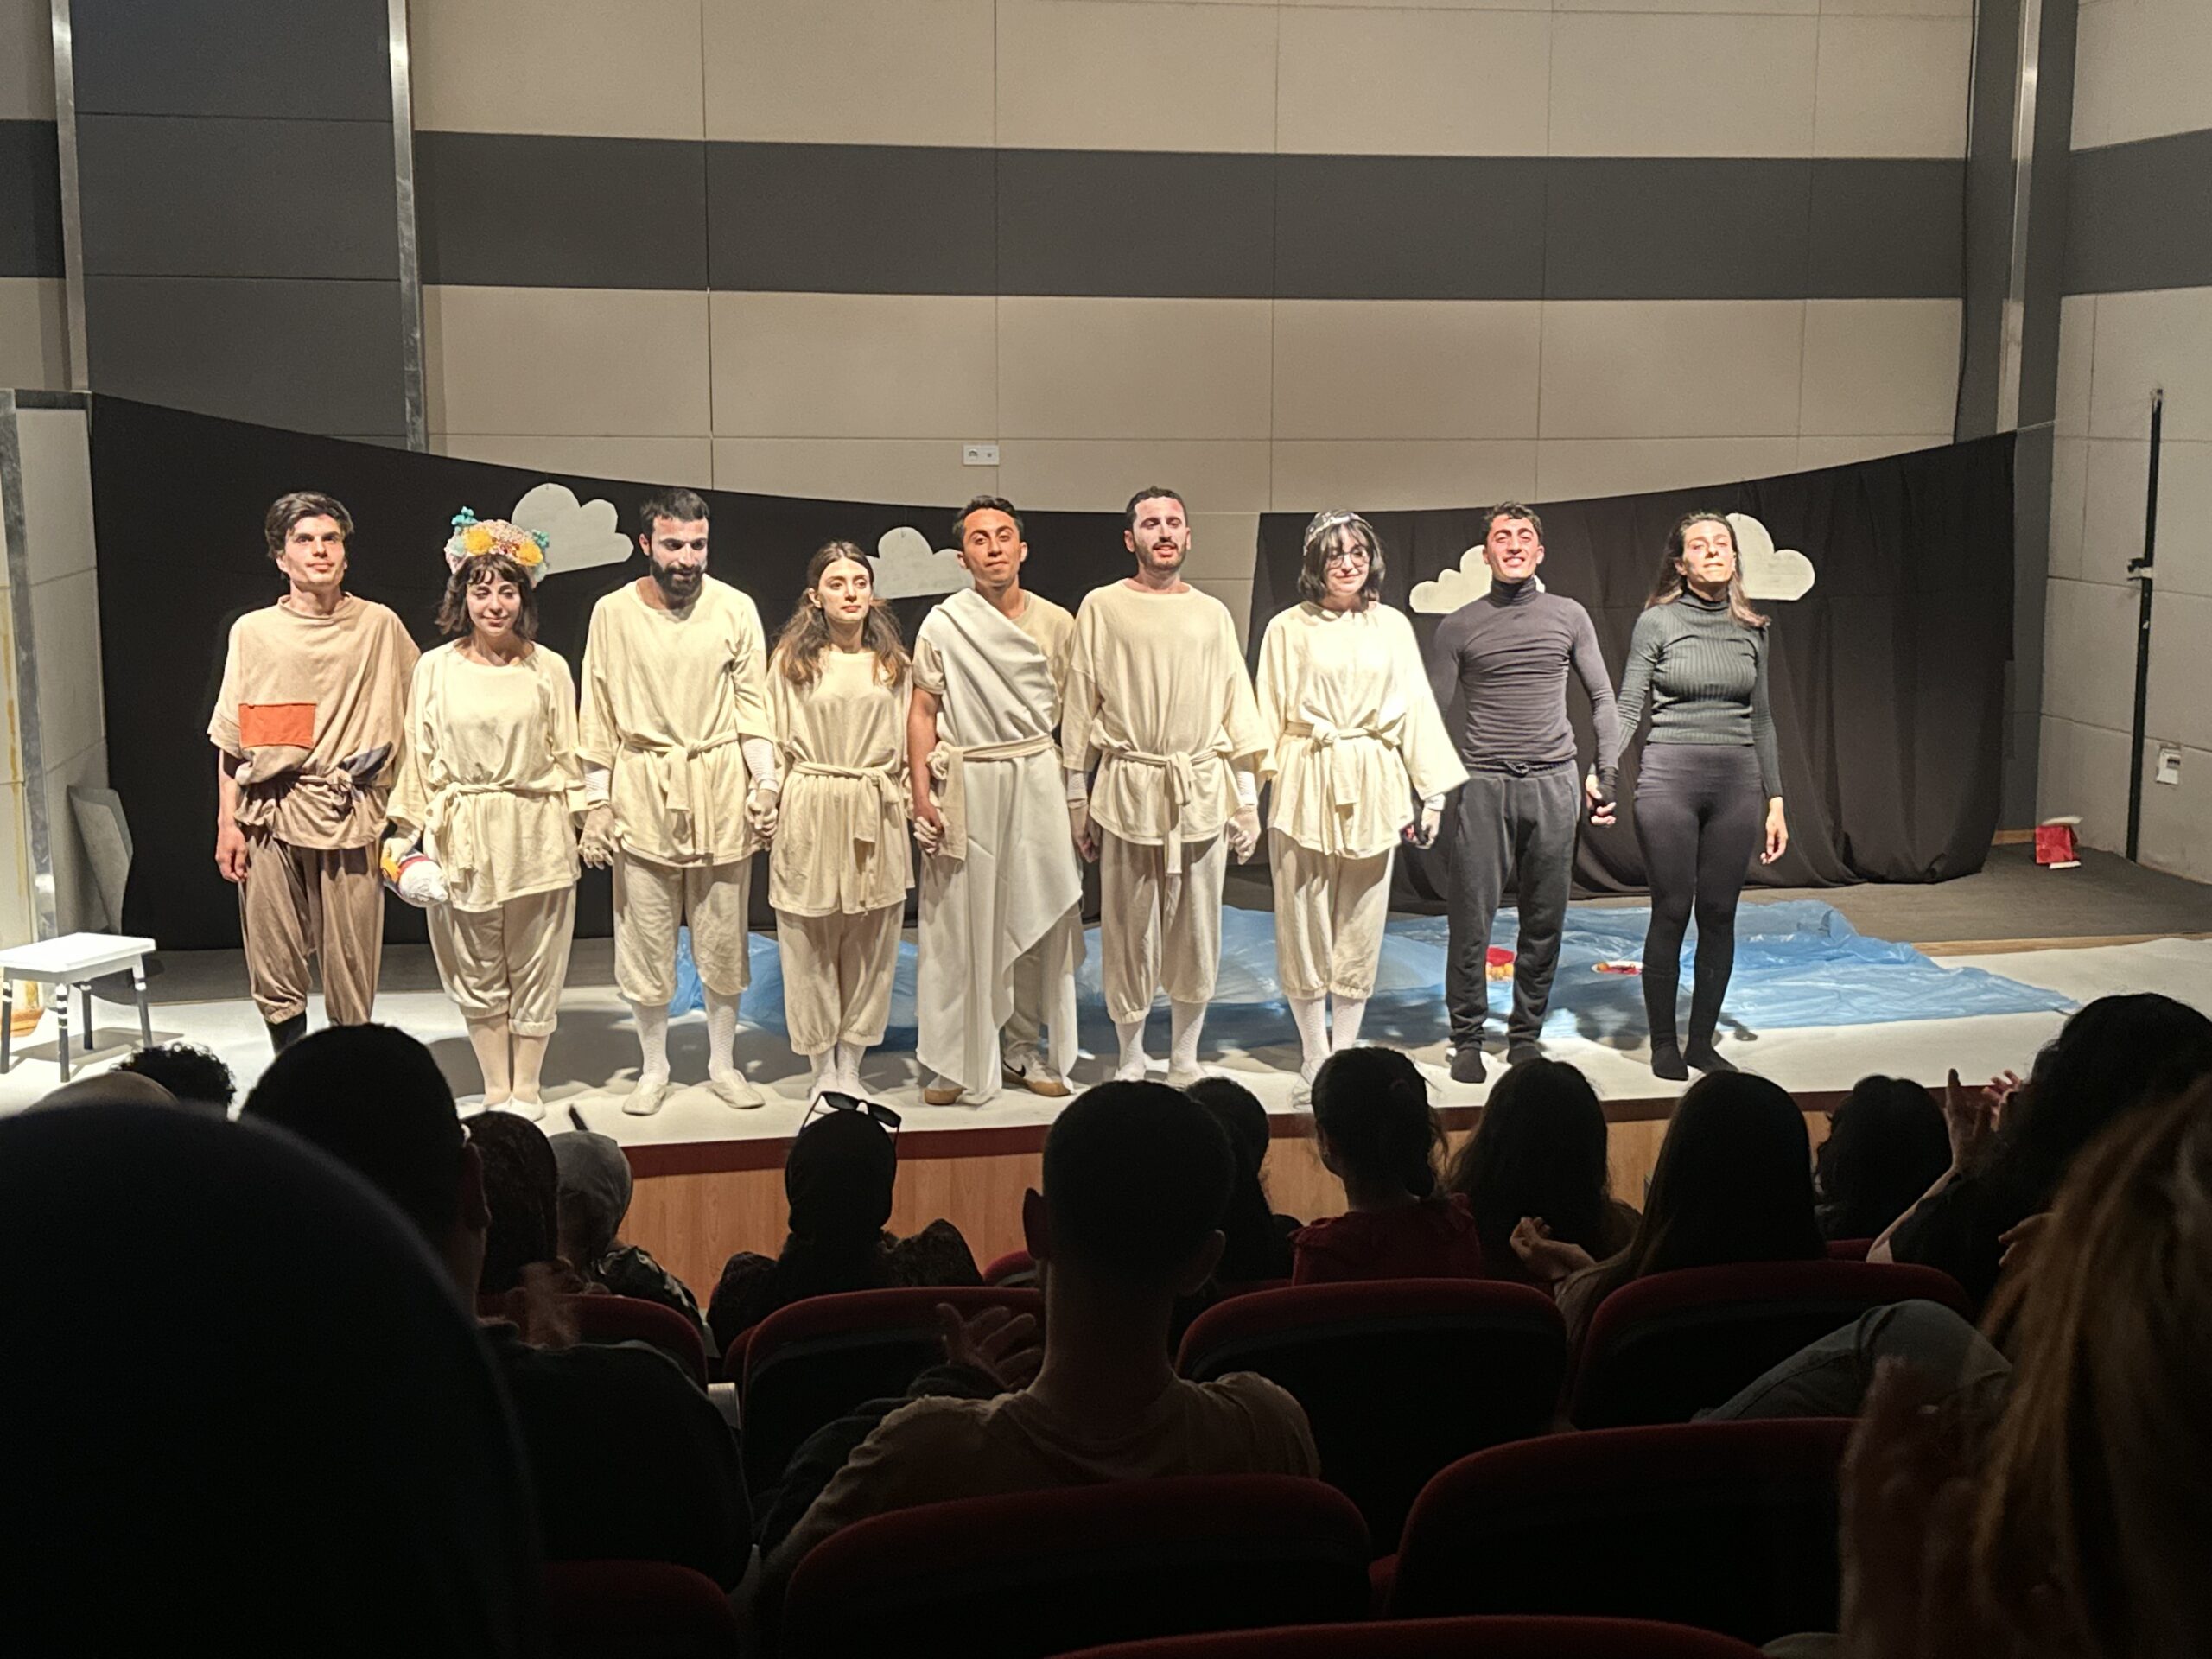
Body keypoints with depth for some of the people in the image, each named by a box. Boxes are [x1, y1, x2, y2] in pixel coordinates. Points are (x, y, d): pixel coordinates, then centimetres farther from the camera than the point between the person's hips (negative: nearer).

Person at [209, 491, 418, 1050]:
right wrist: (228, 823, 1)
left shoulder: (380, 626, 7)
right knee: (274, 974, 1)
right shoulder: (253, 632, 7)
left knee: (351, 975, 1)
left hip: (351, 817, 0)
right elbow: (231, 738, 8)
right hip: (269, 816, 1)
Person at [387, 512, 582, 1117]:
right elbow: (419, 757, 6)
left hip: (537, 833, -1)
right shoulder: (435, 669, 1)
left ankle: (527, 1089, 19)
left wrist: (584, 822, 3)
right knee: (477, 972, 7)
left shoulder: (549, 669, 0)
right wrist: (405, 832, 4)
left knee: (534, 968, 6)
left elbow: (568, 754, 5)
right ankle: (496, 1091, 18)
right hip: (463, 834, 1)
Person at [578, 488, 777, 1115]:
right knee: (646, 937, 4)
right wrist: (596, 802, -1)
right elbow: (597, 716, 2)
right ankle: (653, 1070, 17)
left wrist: (764, 783, -5)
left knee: (722, 934, 8)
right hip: (642, 788, 0)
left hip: (720, 786, 1)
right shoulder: (614, 613, -1)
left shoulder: (735, 609, 0)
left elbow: (753, 703, 3)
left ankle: (723, 1063, 20)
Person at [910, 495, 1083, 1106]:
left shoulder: (1056, 624, 5)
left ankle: (1024, 1046, 21)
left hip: (1037, 780, 3)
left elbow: (1070, 715, 10)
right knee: (959, 922, 1)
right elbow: (922, 712, 0)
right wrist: (921, 796, -8)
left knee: (1039, 917, 6)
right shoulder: (943, 625, -1)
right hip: (966, 782, -2)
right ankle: (955, 1060, 10)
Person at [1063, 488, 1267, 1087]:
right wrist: (1077, 795, 2)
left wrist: (1247, 797, 7)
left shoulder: (1212, 613, 11)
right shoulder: (1103, 607, 4)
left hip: (1202, 790, 2)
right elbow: (1080, 704, 5)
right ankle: (1132, 1058, 15)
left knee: (1197, 930, 4)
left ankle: (1185, 1058, 17)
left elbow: (1235, 705, 12)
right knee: (1128, 928, 2)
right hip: (1127, 788, -2)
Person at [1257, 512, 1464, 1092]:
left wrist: (1432, 790, 6)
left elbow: (1416, 708, 10)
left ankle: (1346, 1045, 17)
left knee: (1361, 926, 7)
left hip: (1373, 788, 2)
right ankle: (1314, 1052, 13)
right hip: (1306, 788, -2)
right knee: (1305, 924, 2)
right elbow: (1269, 716, 2)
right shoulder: (1289, 628, 2)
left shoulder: (1392, 626, 9)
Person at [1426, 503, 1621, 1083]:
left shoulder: (1569, 616, 10)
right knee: (1472, 918, -4)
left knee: (1544, 921, 5)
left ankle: (1526, 1034, 17)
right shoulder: (1459, 626, 5)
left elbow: (1602, 700, 16)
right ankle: (1467, 1038, 8)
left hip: (1554, 783, 2)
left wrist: (1606, 773, 8)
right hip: (1483, 785, -2)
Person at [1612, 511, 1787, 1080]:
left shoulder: (1751, 627, 11)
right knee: (1671, 912, -1)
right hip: (1669, 781, -4)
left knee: (1719, 914, 5)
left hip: (1735, 783, 4)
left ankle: (1702, 1042, 16)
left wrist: (1775, 799, 12)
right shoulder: (1656, 622, 0)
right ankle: (1663, 1044, 10)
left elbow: (1760, 718, 15)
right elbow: (1626, 708, -2)